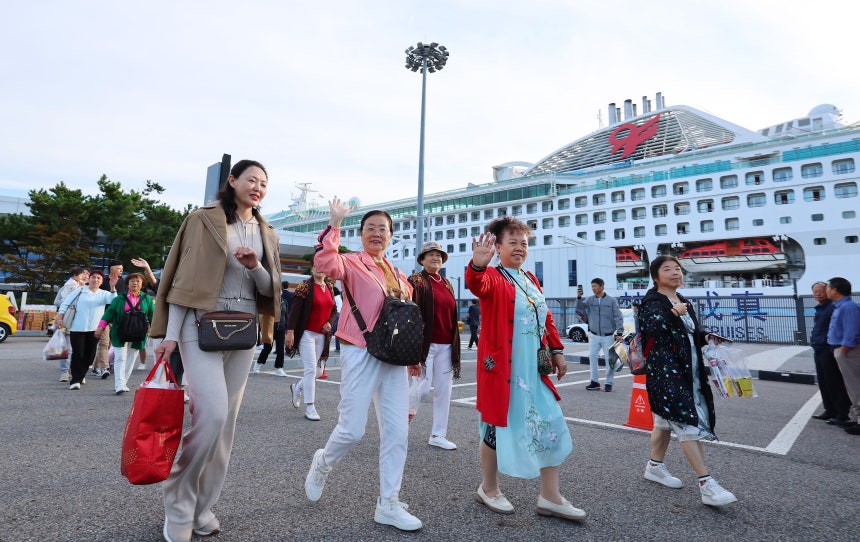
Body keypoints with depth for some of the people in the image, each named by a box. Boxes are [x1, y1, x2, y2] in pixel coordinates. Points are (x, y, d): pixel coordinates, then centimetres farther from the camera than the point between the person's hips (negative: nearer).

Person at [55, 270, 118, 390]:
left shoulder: (104, 294, 7)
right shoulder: (80, 291, 4)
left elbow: (113, 300, -12)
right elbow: (66, 303, 4)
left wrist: (113, 288, -26)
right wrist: (59, 317, -4)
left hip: (94, 329, 2)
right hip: (77, 328, -2)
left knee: (89, 355, 9)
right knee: (77, 354, -5)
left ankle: (80, 375, 30)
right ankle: (75, 380, 0)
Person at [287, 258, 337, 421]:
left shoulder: (330, 287, 10)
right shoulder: (305, 286, -8)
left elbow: (334, 309, 18)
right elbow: (295, 309, -12)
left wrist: (330, 322, -1)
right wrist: (290, 332, -17)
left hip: (322, 335, 6)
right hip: (307, 333, -6)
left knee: (318, 371, 10)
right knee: (311, 369, -6)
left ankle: (297, 388, 38)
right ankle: (309, 408, 4)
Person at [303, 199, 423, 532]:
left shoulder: (399, 276, 14)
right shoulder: (351, 263, -2)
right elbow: (324, 263, -26)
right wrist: (335, 224, -24)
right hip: (361, 353, -5)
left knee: (397, 430, 4)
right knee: (352, 429, -1)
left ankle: (388, 505, 19)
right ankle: (322, 463, 35)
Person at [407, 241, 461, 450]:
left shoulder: (447, 284, 15)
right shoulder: (416, 282, -4)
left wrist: (456, 334, 14)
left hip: (446, 345, 6)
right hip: (426, 344, -6)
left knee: (444, 389, 7)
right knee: (423, 387, -5)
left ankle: (438, 435, 18)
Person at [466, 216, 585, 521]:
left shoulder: (531, 280, 14)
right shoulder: (493, 278, -9)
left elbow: (546, 318, 19)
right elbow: (477, 284, -34)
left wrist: (557, 351, 12)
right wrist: (477, 265, -55)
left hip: (535, 369, 7)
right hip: (502, 369, -7)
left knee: (552, 425, 8)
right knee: (499, 426, 6)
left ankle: (550, 497, 23)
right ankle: (488, 489, 30)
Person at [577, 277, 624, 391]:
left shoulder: (611, 300, -2)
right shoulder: (590, 300, 5)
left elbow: (618, 317, -3)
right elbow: (580, 309, -8)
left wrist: (619, 333, -10)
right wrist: (579, 298, -23)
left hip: (608, 336, -2)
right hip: (594, 335, 3)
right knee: (592, 357, 0)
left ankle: (609, 383, 13)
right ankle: (595, 381, 10)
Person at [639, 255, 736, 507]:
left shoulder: (683, 301, 16)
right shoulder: (652, 302, -9)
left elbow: (691, 334, 24)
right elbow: (651, 329, -24)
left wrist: (706, 337, 6)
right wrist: (673, 314, -27)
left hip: (688, 370, 9)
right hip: (665, 371, -9)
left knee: (666, 420, 16)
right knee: (687, 422, -11)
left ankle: (655, 466, 30)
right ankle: (706, 484, -7)